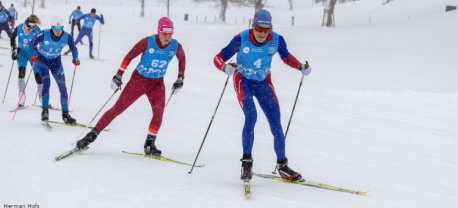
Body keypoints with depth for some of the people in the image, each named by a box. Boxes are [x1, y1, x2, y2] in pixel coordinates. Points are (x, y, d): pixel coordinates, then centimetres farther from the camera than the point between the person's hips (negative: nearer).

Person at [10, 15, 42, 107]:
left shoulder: (37, 30, -20)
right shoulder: (18, 28, -18)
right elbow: (12, 39, 3)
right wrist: (13, 51, 2)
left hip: (33, 53, 0)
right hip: (22, 53, 0)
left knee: (38, 75, 0)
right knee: (21, 72, -20)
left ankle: (42, 97, 14)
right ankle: (21, 95, -12)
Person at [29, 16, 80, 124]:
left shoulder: (67, 37, -20)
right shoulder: (44, 34, -25)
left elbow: (73, 48, -3)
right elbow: (32, 44, -13)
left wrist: (75, 59, -17)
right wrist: (33, 55, -28)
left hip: (56, 61, 3)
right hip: (42, 59, -3)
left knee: (62, 86, -2)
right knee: (46, 82, -23)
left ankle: (65, 114, 8)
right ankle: (44, 110, -15)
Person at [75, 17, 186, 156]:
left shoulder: (176, 46, -12)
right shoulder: (147, 42, -21)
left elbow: (182, 60, 10)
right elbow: (129, 56, -12)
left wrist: (180, 79, 11)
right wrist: (119, 75, -14)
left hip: (157, 84, 3)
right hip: (138, 79, -2)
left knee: (159, 113, -15)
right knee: (117, 108, -3)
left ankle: (150, 144, 4)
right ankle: (92, 135, 5)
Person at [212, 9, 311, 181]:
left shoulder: (277, 40, -17)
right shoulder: (241, 39, -25)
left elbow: (286, 57, 4)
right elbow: (218, 58, -21)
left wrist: (301, 67, -12)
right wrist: (226, 67, -42)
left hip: (263, 83, 3)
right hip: (243, 81, -3)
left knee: (276, 123, -1)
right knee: (251, 116, -24)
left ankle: (282, 165, 13)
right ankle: (246, 161, -12)